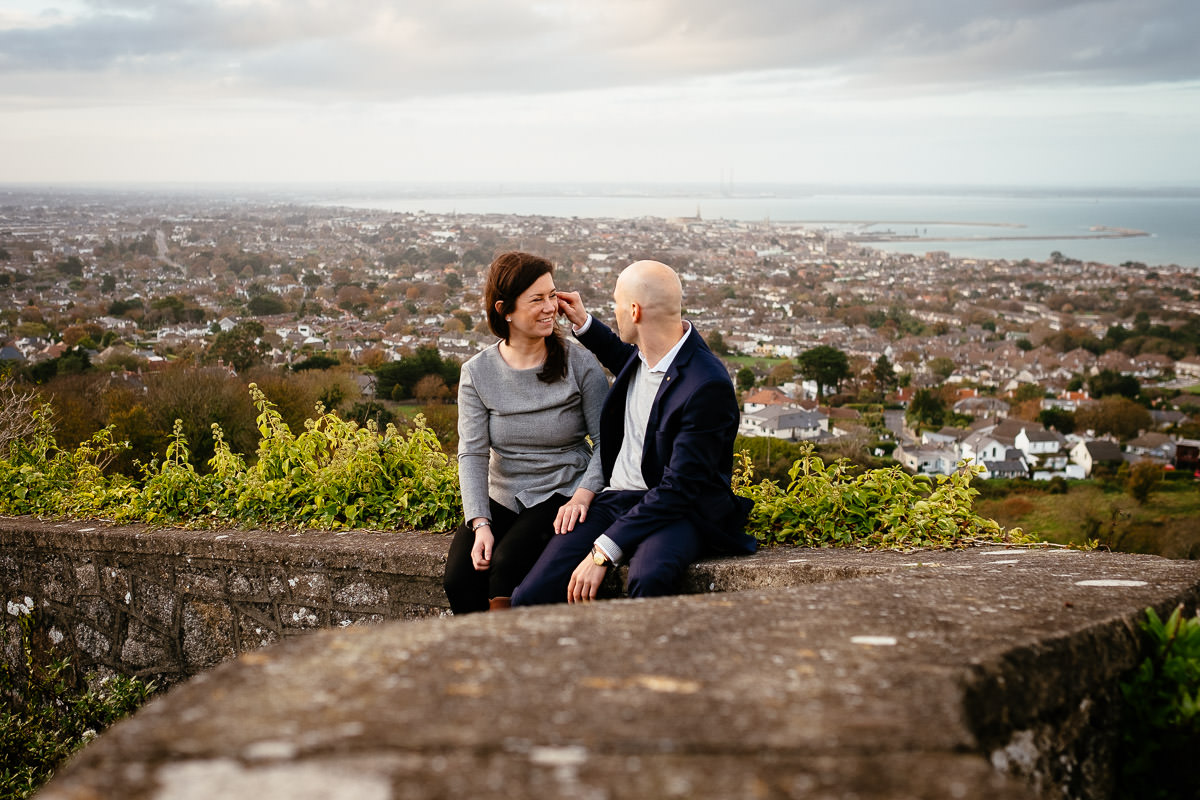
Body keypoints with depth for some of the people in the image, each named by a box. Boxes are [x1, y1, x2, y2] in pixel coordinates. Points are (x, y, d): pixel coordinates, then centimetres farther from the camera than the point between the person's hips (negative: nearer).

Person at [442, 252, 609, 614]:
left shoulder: (580, 364, -4)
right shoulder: (477, 373, 1)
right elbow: (472, 454, -5)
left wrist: (582, 496, -22)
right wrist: (480, 524, -19)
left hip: (562, 495, -2)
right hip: (501, 499, 3)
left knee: (508, 564, -28)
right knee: (459, 580, -21)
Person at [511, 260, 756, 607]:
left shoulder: (709, 387, -20)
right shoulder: (648, 352, 5)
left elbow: (677, 489, -23)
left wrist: (603, 552, -25)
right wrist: (584, 323, 26)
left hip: (675, 513, -7)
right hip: (614, 499, 7)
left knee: (649, 579, -42)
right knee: (530, 597, -15)